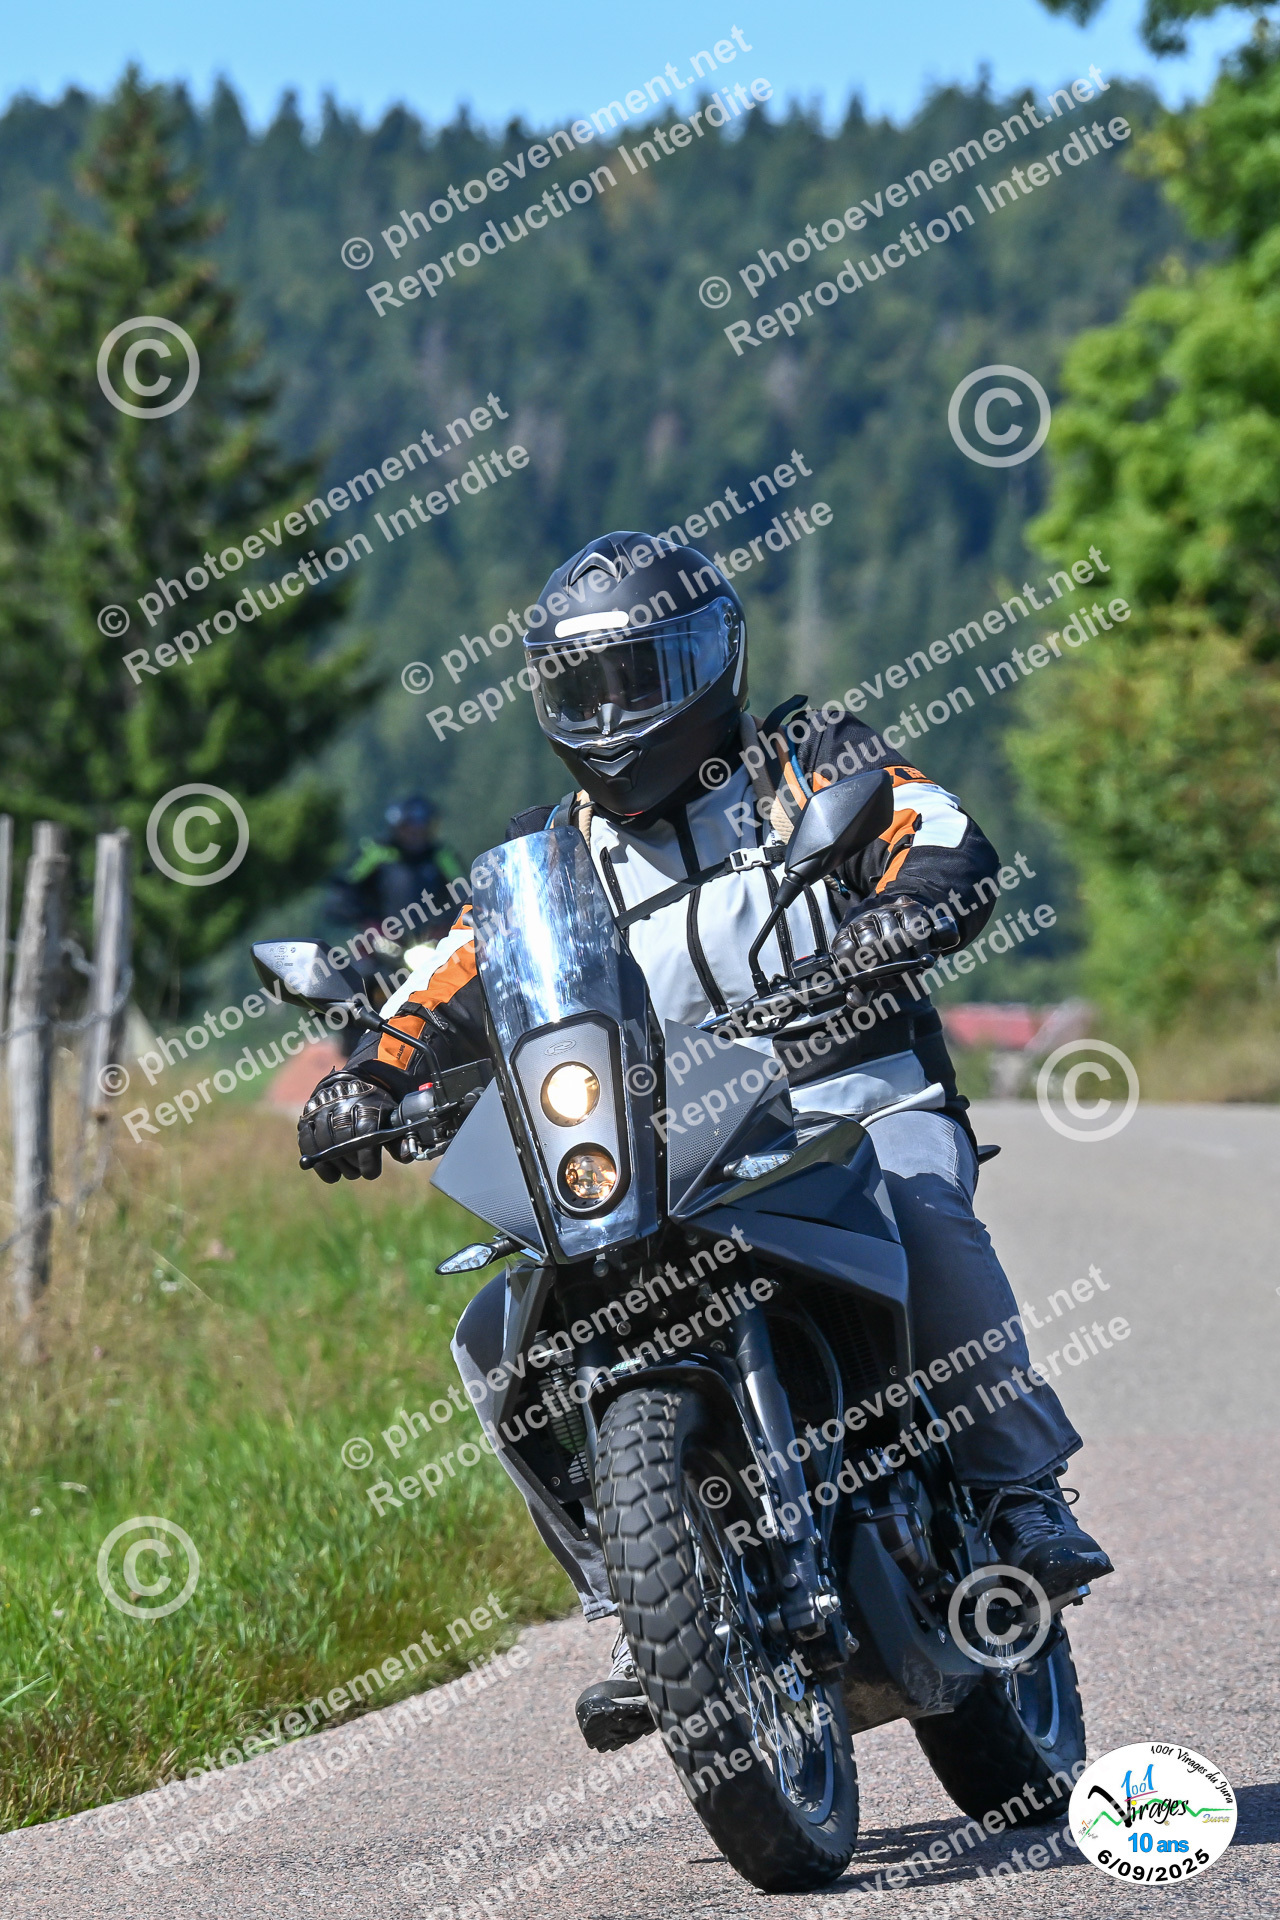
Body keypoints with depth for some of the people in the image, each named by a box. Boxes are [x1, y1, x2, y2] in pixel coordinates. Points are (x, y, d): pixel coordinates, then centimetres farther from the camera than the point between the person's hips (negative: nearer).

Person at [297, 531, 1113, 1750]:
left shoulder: (809, 766, 7)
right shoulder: (552, 855, 18)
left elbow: (955, 865, -9)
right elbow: (451, 987, 11)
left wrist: (868, 940, -31)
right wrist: (368, 1081, -10)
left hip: (860, 1098, -4)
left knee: (924, 1219, -39)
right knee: (500, 1342, -15)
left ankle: (1020, 1490, -25)